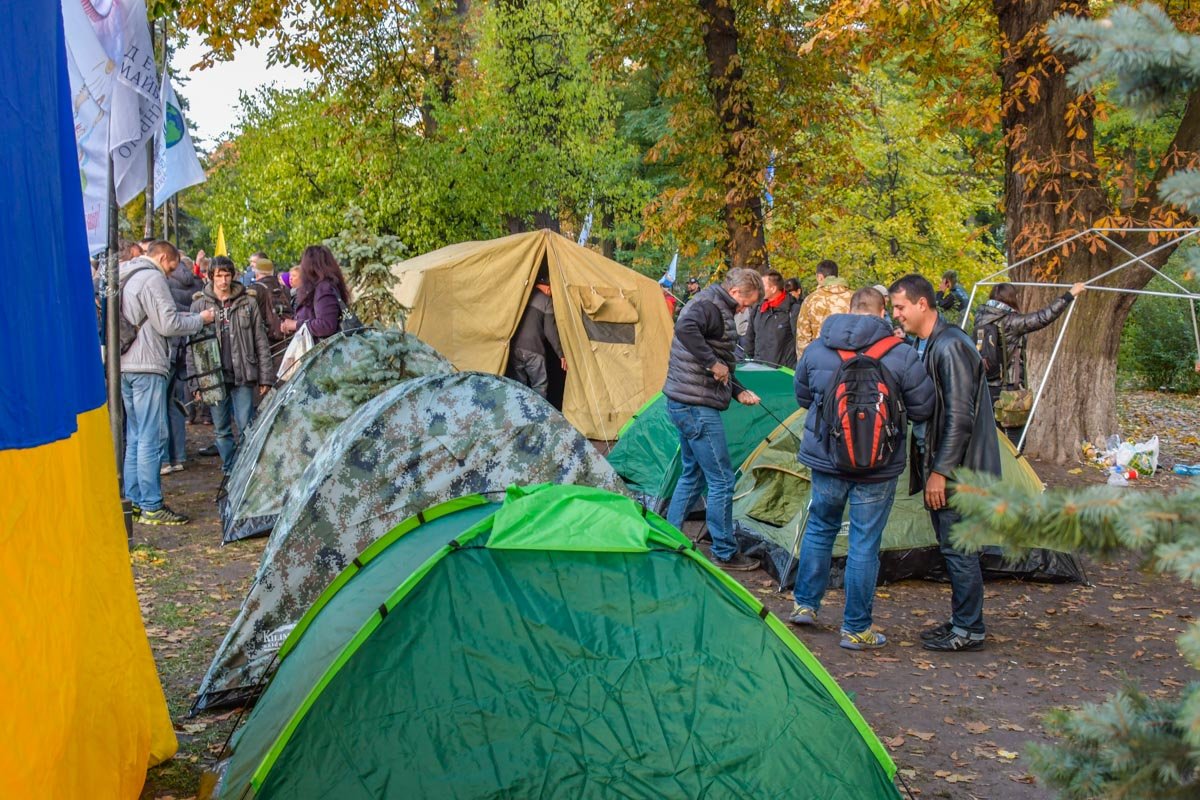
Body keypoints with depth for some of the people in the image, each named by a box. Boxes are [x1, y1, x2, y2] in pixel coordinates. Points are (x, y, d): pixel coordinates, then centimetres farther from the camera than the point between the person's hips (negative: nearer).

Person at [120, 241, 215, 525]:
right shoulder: (152, 278, -10)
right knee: (150, 439, -7)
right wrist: (201, 319, 1)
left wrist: (188, 319, 19)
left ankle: (133, 501, 18)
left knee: (134, 437, 14)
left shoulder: (126, 277, 19)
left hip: (125, 365, 10)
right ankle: (152, 507, -5)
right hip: (147, 367, -10)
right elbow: (169, 324, -14)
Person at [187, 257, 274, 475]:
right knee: (221, 430, 8)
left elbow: (261, 342, 5)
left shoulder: (248, 302, 3)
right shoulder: (199, 305, 5)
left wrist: (265, 377, 0)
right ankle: (230, 472, 18)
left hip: (242, 377, -1)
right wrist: (195, 383, -2)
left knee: (246, 428, -5)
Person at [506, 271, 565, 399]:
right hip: (533, 350, -5)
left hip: (514, 348, 5)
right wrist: (561, 354, 1)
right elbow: (551, 331, -6)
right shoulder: (546, 301, -3)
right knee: (539, 386, 4)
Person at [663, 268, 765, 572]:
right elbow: (685, 328, -38)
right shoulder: (710, 306, -16)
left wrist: (738, 392, 18)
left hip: (680, 404, 11)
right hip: (698, 407, -11)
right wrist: (713, 362, -29)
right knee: (721, 480, -1)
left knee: (692, 475, 20)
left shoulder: (716, 307, 16)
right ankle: (725, 553, 8)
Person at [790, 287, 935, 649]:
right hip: (877, 468, -3)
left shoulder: (816, 349, -1)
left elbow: (803, 397, 13)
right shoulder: (901, 355, -11)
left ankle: (805, 605, 31)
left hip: (825, 458, 3)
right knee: (864, 544, 4)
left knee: (820, 527, 23)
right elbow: (923, 409, -4)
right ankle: (856, 630, 12)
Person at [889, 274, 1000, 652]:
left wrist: (940, 471, -21)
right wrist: (930, 467, 17)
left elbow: (960, 417, -22)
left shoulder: (950, 347, -19)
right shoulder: (925, 345, 12)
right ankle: (961, 621, 25)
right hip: (938, 464, 10)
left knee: (958, 547, -3)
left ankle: (968, 630, 6)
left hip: (958, 468, -10)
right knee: (952, 546, 16)